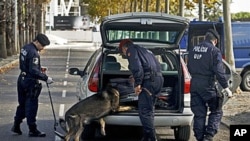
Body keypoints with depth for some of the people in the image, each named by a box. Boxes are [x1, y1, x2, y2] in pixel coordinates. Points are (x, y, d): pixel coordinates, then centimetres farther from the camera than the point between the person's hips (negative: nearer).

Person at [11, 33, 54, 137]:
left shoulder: (25, 48, 8)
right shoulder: (34, 53, -22)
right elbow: (34, 71, -28)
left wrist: (39, 69, 14)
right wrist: (46, 78, -25)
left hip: (22, 79, 9)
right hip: (30, 82, -9)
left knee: (22, 104, 19)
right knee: (31, 106, -1)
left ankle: (16, 126, 25)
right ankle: (32, 130, 6)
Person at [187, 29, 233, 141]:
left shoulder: (193, 50, 11)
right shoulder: (214, 51, -8)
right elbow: (219, 71, -13)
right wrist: (226, 87, -10)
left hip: (194, 84, 6)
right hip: (208, 85, -6)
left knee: (199, 114, 11)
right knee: (216, 112, 6)